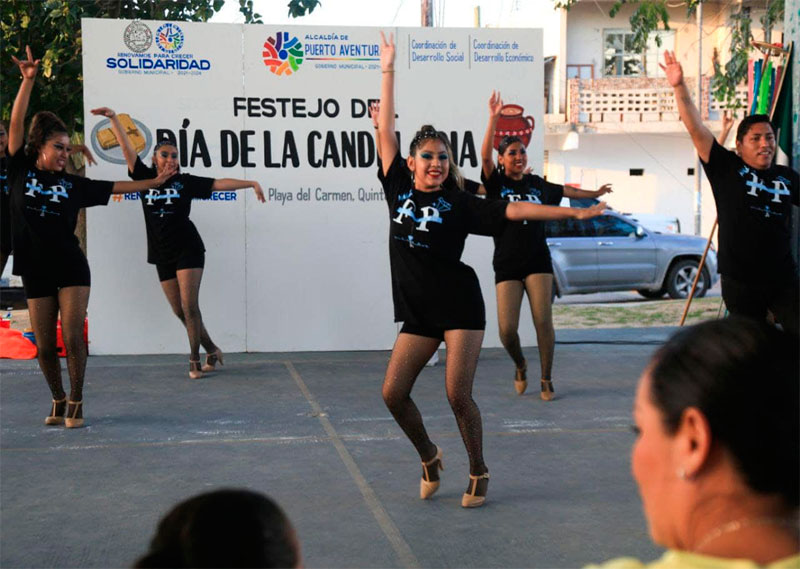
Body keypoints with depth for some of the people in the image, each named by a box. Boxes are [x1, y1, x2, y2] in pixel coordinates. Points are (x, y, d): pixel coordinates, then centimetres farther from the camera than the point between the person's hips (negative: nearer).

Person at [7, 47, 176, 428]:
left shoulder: (73, 184, 5)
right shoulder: (20, 171, 2)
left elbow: (117, 188, 11)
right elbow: (16, 125, -4)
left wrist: (155, 181, 9)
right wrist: (28, 81, -11)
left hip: (71, 268, 0)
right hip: (35, 272, 0)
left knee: (73, 337, -7)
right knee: (44, 345, 4)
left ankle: (76, 402, 7)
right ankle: (57, 401, 23)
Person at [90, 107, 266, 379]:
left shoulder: (185, 182, 2)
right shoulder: (145, 178, 6)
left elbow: (220, 183, 1)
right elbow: (127, 147, 2)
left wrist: (251, 183, -3)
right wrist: (113, 117, -4)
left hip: (187, 250, -3)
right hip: (162, 254, 3)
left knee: (189, 306, -10)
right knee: (180, 311, 5)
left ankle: (195, 360, -1)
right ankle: (211, 350, 20)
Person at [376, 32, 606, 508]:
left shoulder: (459, 204, -2)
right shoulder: (399, 190, 3)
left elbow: (514, 210, -5)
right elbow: (385, 130, 4)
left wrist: (575, 213, -10)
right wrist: (388, 70, 4)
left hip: (459, 306, -3)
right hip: (418, 311, 3)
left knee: (458, 395, -8)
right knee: (394, 393, -3)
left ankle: (479, 473, 13)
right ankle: (429, 457, 23)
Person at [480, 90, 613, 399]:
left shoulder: (536, 184, 12)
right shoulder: (496, 183, 1)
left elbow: (565, 191, 30)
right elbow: (485, 156, -17)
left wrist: (594, 193, 44)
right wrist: (494, 119, -26)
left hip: (537, 261, 2)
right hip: (507, 264, -2)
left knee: (543, 321, -6)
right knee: (507, 329, -8)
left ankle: (546, 379, 11)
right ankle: (520, 366, 23)